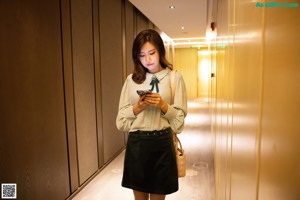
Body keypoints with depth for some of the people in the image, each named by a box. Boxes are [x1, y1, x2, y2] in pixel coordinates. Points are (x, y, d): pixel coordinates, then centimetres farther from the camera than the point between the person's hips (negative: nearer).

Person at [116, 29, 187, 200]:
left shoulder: (175, 77, -2)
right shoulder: (131, 79, 3)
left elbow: (180, 116, -2)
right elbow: (121, 118, 3)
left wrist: (163, 105, -18)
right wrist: (137, 107, -14)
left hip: (162, 143, -1)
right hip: (136, 143, 2)